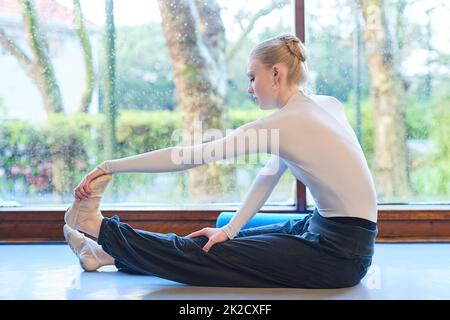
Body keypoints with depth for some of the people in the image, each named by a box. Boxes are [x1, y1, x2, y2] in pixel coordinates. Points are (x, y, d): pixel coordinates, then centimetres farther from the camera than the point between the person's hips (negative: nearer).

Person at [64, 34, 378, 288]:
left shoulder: (285, 123, -21)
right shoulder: (325, 105, 7)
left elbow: (193, 155, -18)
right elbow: (270, 175, 8)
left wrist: (110, 166, -11)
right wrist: (230, 230, 3)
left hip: (340, 253, -9)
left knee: (206, 253, -2)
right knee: (218, 242, 13)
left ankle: (99, 228, 12)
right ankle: (112, 251, 24)